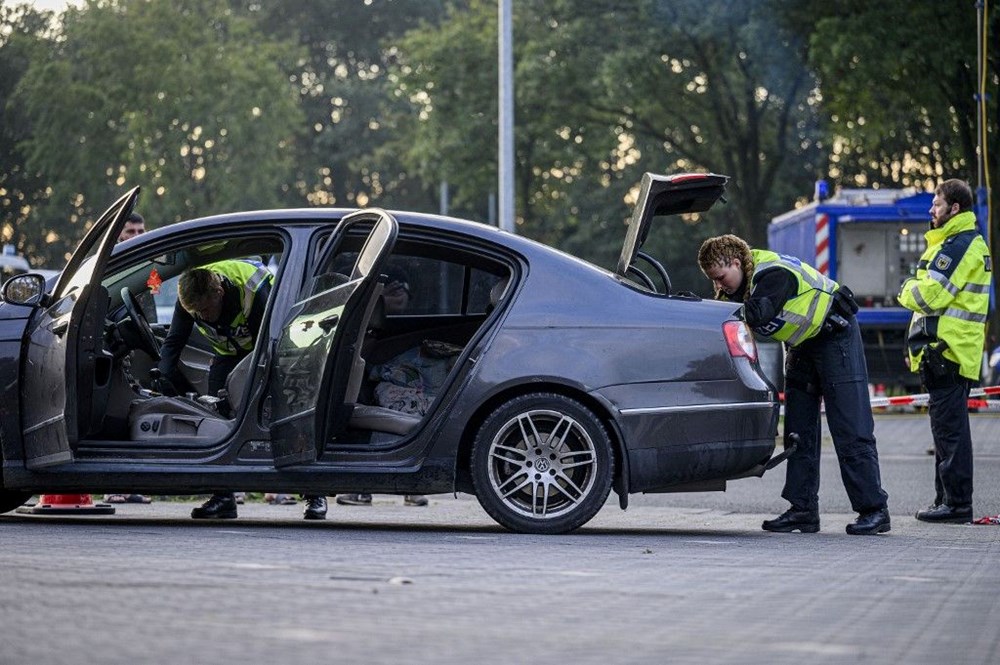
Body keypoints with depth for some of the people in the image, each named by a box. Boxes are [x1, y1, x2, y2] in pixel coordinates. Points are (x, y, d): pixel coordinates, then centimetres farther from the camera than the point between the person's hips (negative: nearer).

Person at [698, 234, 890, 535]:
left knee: (850, 431, -11)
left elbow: (755, 315, -44)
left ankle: (874, 510, -9)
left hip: (835, 334, -9)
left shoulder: (774, 274, -29)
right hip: (803, 345, 9)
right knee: (799, 431, 5)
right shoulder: (743, 279, -1)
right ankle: (803, 510, 6)